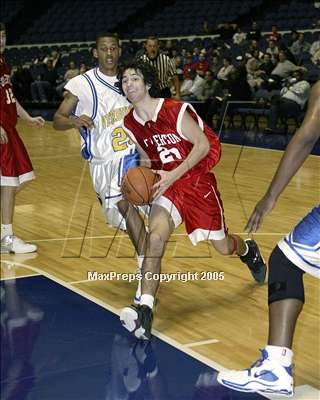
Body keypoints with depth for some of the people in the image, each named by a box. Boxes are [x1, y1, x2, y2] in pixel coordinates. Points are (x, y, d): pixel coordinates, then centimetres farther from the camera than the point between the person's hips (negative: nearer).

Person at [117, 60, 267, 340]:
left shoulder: (175, 111, -20)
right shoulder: (130, 123, -1)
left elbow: (203, 145, -19)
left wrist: (173, 175, -26)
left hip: (197, 179, -3)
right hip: (166, 182, 3)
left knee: (223, 247, 12)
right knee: (155, 238, -23)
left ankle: (248, 250, 50)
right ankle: (145, 311, -24)